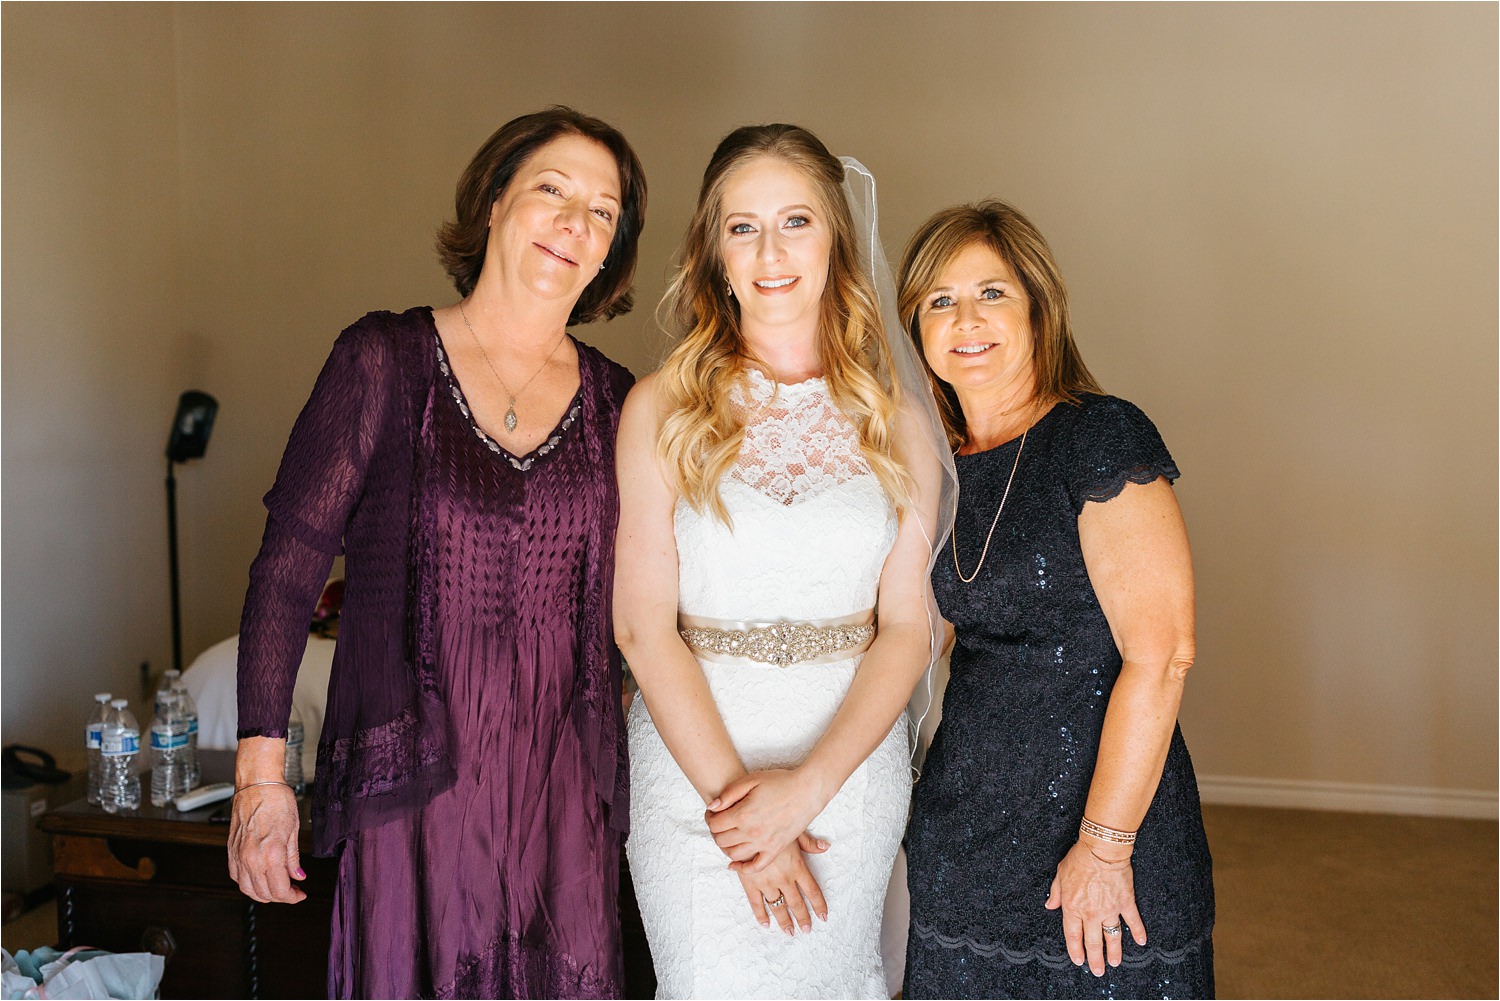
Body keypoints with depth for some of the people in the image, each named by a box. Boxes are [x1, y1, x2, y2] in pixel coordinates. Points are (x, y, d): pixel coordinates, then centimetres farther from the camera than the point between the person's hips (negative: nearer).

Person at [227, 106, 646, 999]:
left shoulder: (615, 401, 5)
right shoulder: (385, 362, -4)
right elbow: (288, 566, -5)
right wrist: (261, 768, -8)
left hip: (565, 780, 3)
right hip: (415, 773, -3)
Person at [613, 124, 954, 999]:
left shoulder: (896, 417, 0)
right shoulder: (662, 409, -4)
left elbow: (906, 629, -3)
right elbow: (644, 628, -8)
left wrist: (806, 786, -12)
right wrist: (731, 789, -12)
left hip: (852, 755, 2)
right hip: (694, 753, -1)